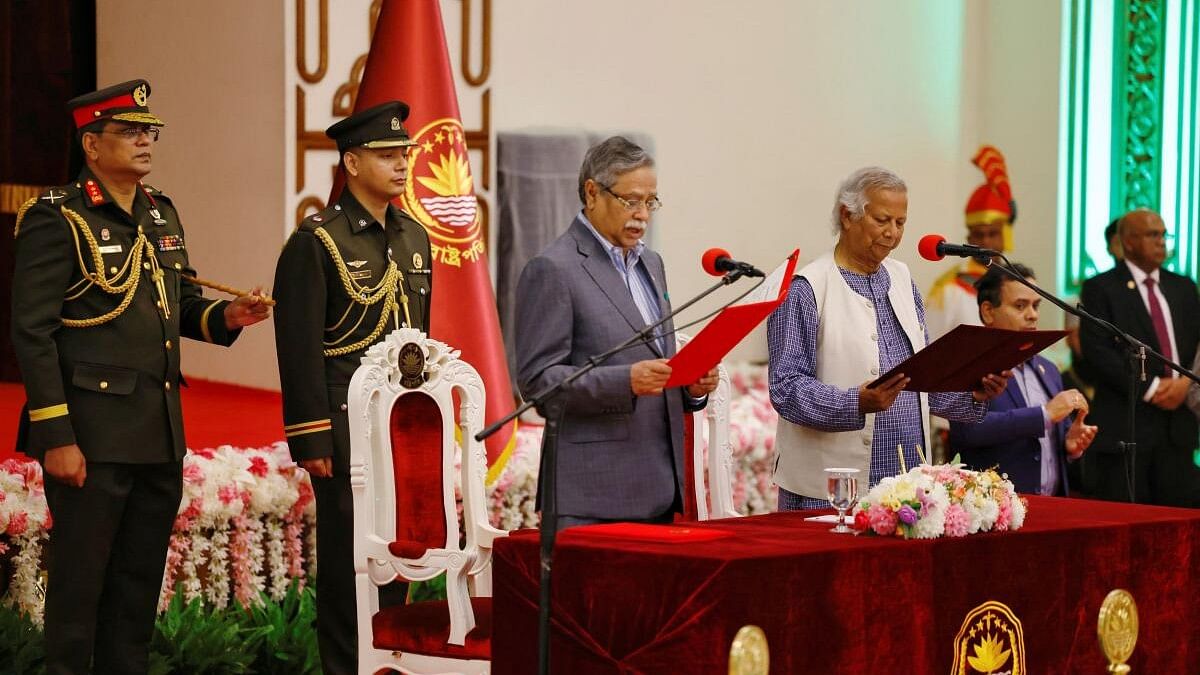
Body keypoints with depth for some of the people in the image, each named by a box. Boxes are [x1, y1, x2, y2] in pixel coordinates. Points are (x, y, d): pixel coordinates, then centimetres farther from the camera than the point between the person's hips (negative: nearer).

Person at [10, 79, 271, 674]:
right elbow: (32, 333, -14)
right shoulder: (56, 219, -10)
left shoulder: (161, 213, 13)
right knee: (79, 580, 0)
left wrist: (226, 316, 0)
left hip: (160, 434, 7)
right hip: (93, 436, -7)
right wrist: (55, 437, -18)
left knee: (141, 580, 13)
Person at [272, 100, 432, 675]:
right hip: (346, 427, -6)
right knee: (347, 557, -2)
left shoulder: (414, 238, 12)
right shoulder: (316, 242, -9)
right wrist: (312, 441, -15)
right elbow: (300, 350, -12)